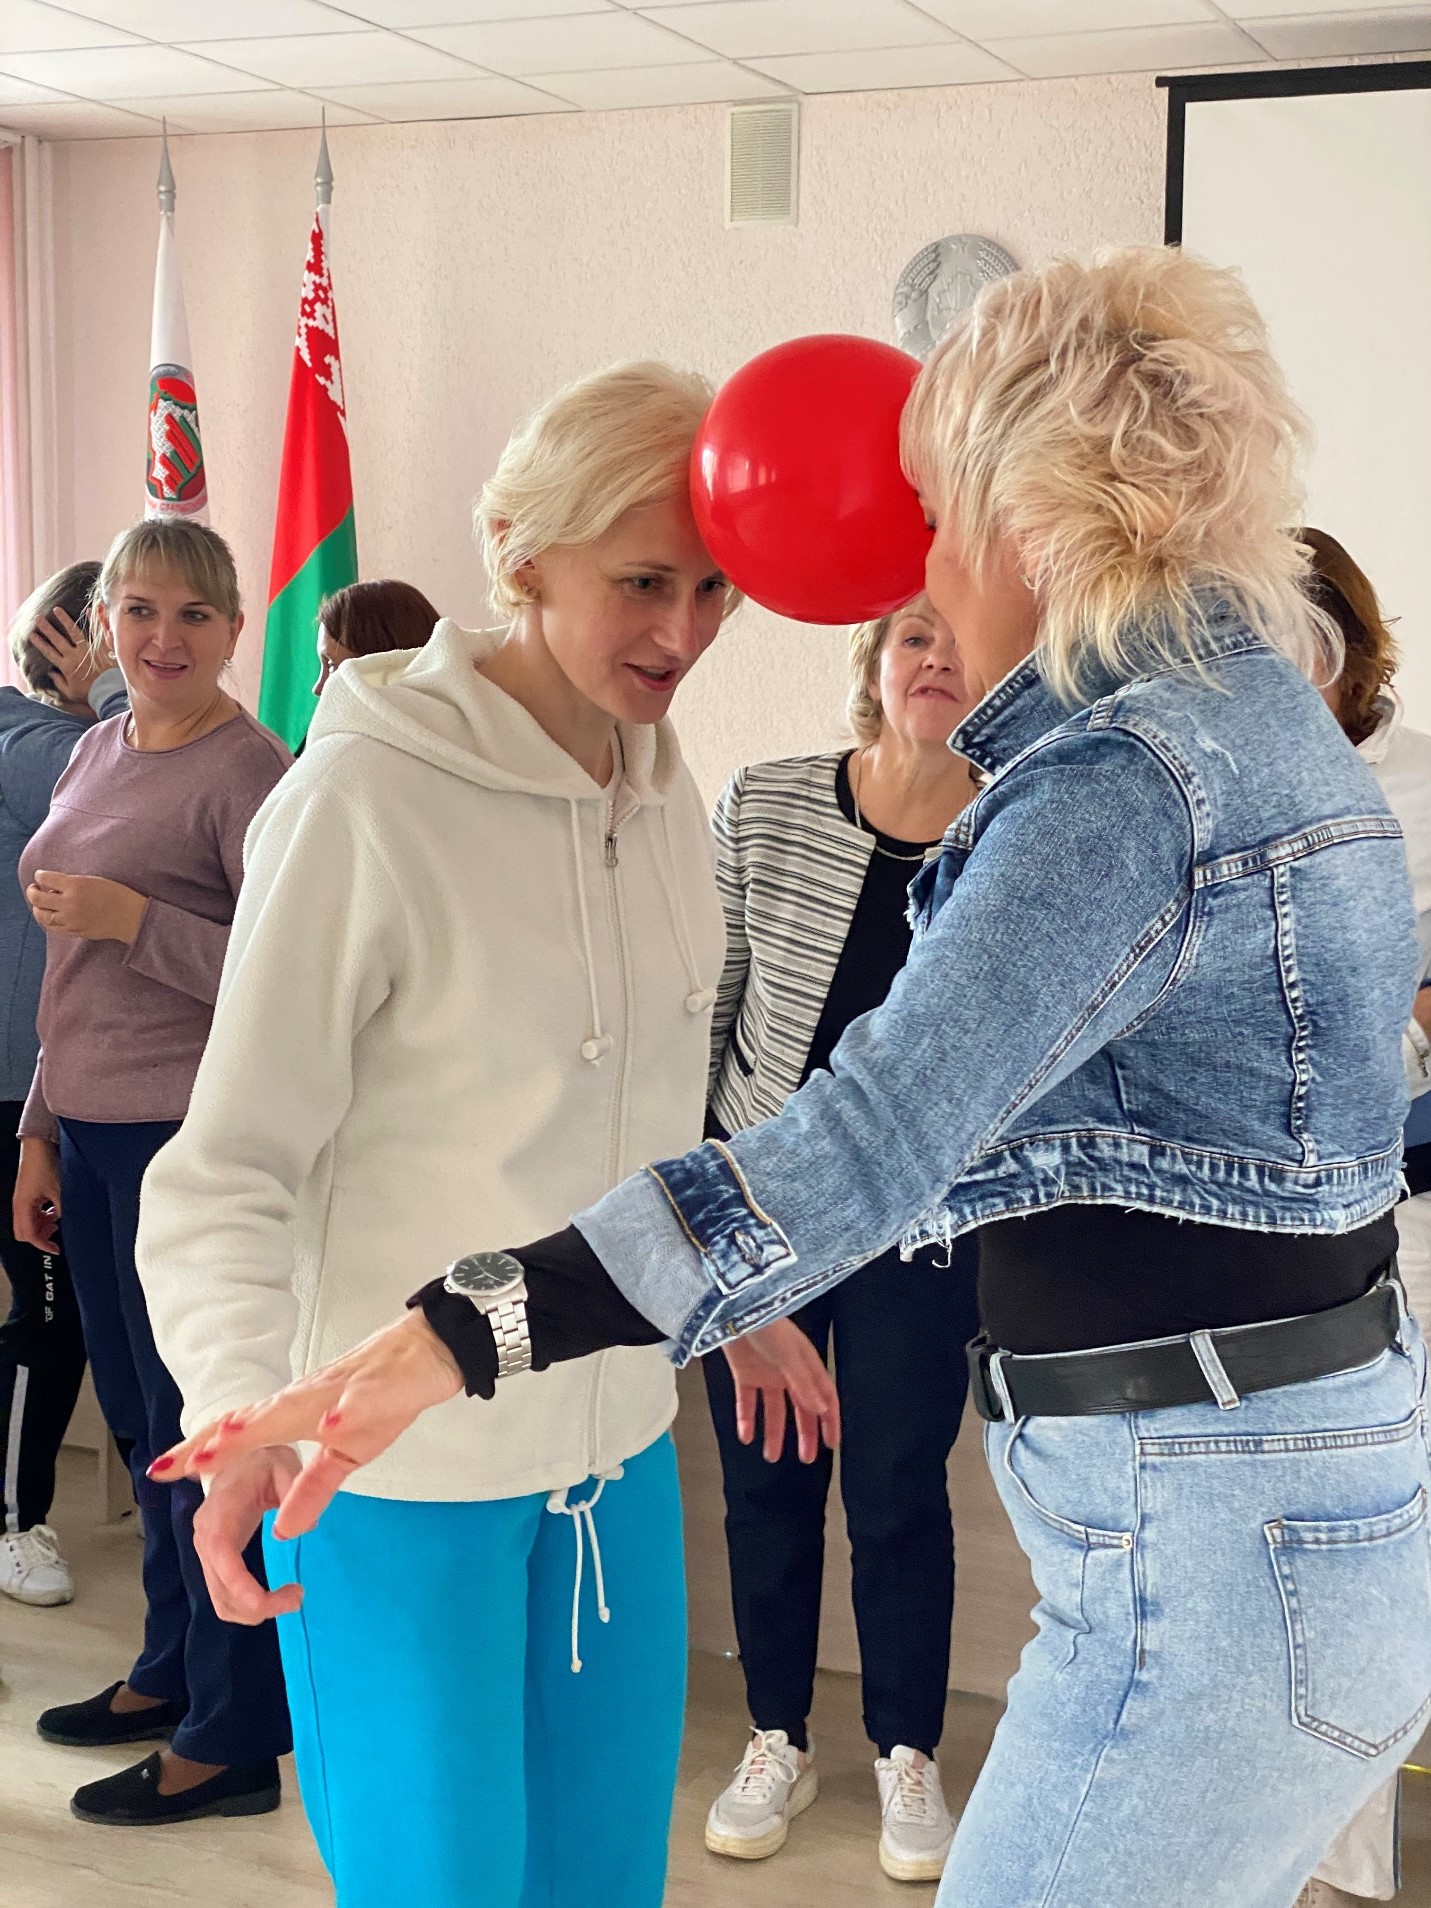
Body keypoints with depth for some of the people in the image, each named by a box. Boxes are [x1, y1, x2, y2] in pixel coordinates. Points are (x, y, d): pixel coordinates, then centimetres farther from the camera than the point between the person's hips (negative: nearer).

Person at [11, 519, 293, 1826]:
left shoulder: (249, 772, -12)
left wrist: (133, 917, -20)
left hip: (192, 1140, -8)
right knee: (138, 1417, 18)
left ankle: (232, 1739, 14)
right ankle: (172, 1673, 34)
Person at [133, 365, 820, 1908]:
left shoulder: (664, 788, 4)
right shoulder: (364, 798, -18)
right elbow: (227, 1173, -16)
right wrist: (245, 1410, -31)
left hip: (620, 1451, 7)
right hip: (401, 1471, -6)